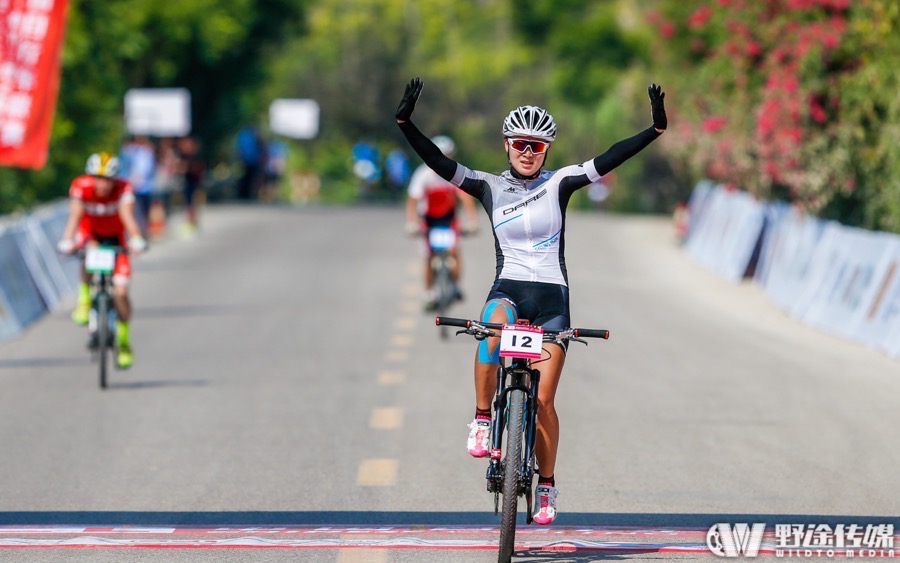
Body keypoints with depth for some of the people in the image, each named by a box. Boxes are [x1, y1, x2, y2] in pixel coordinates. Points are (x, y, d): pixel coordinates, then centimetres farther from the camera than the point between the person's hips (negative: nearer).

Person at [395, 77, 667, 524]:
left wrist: (655, 131, -20)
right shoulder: (490, 187, 3)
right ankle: (482, 421, -21)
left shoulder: (558, 184, 0)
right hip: (508, 289, 0)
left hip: (551, 296, 0)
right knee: (492, 331, -37)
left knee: (542, 401, -4)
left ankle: (546, 486, 13)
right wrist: (406, 125, -19)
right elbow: (441, 165, -7)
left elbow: (607, 161, -9)